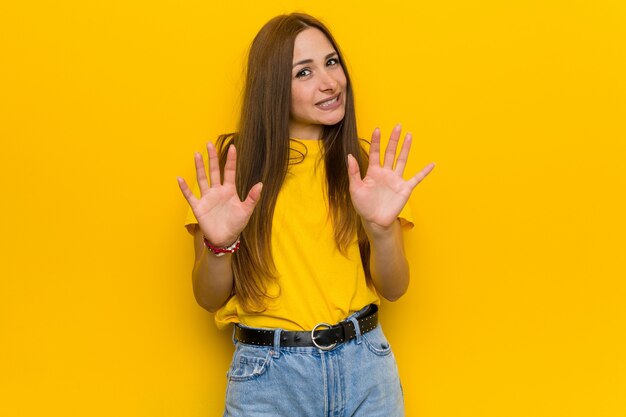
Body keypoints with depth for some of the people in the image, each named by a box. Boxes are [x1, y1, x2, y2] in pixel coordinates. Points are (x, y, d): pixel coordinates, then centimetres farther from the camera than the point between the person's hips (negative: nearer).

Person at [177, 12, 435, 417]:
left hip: (365, 365, 2)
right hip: (267, 373, -1)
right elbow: (209, 298, -1)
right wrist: (219, 245, -21)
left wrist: (382, 228, -20)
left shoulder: (365, 161, 3)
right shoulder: (235, 160, -3)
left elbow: (394, 288, -1)